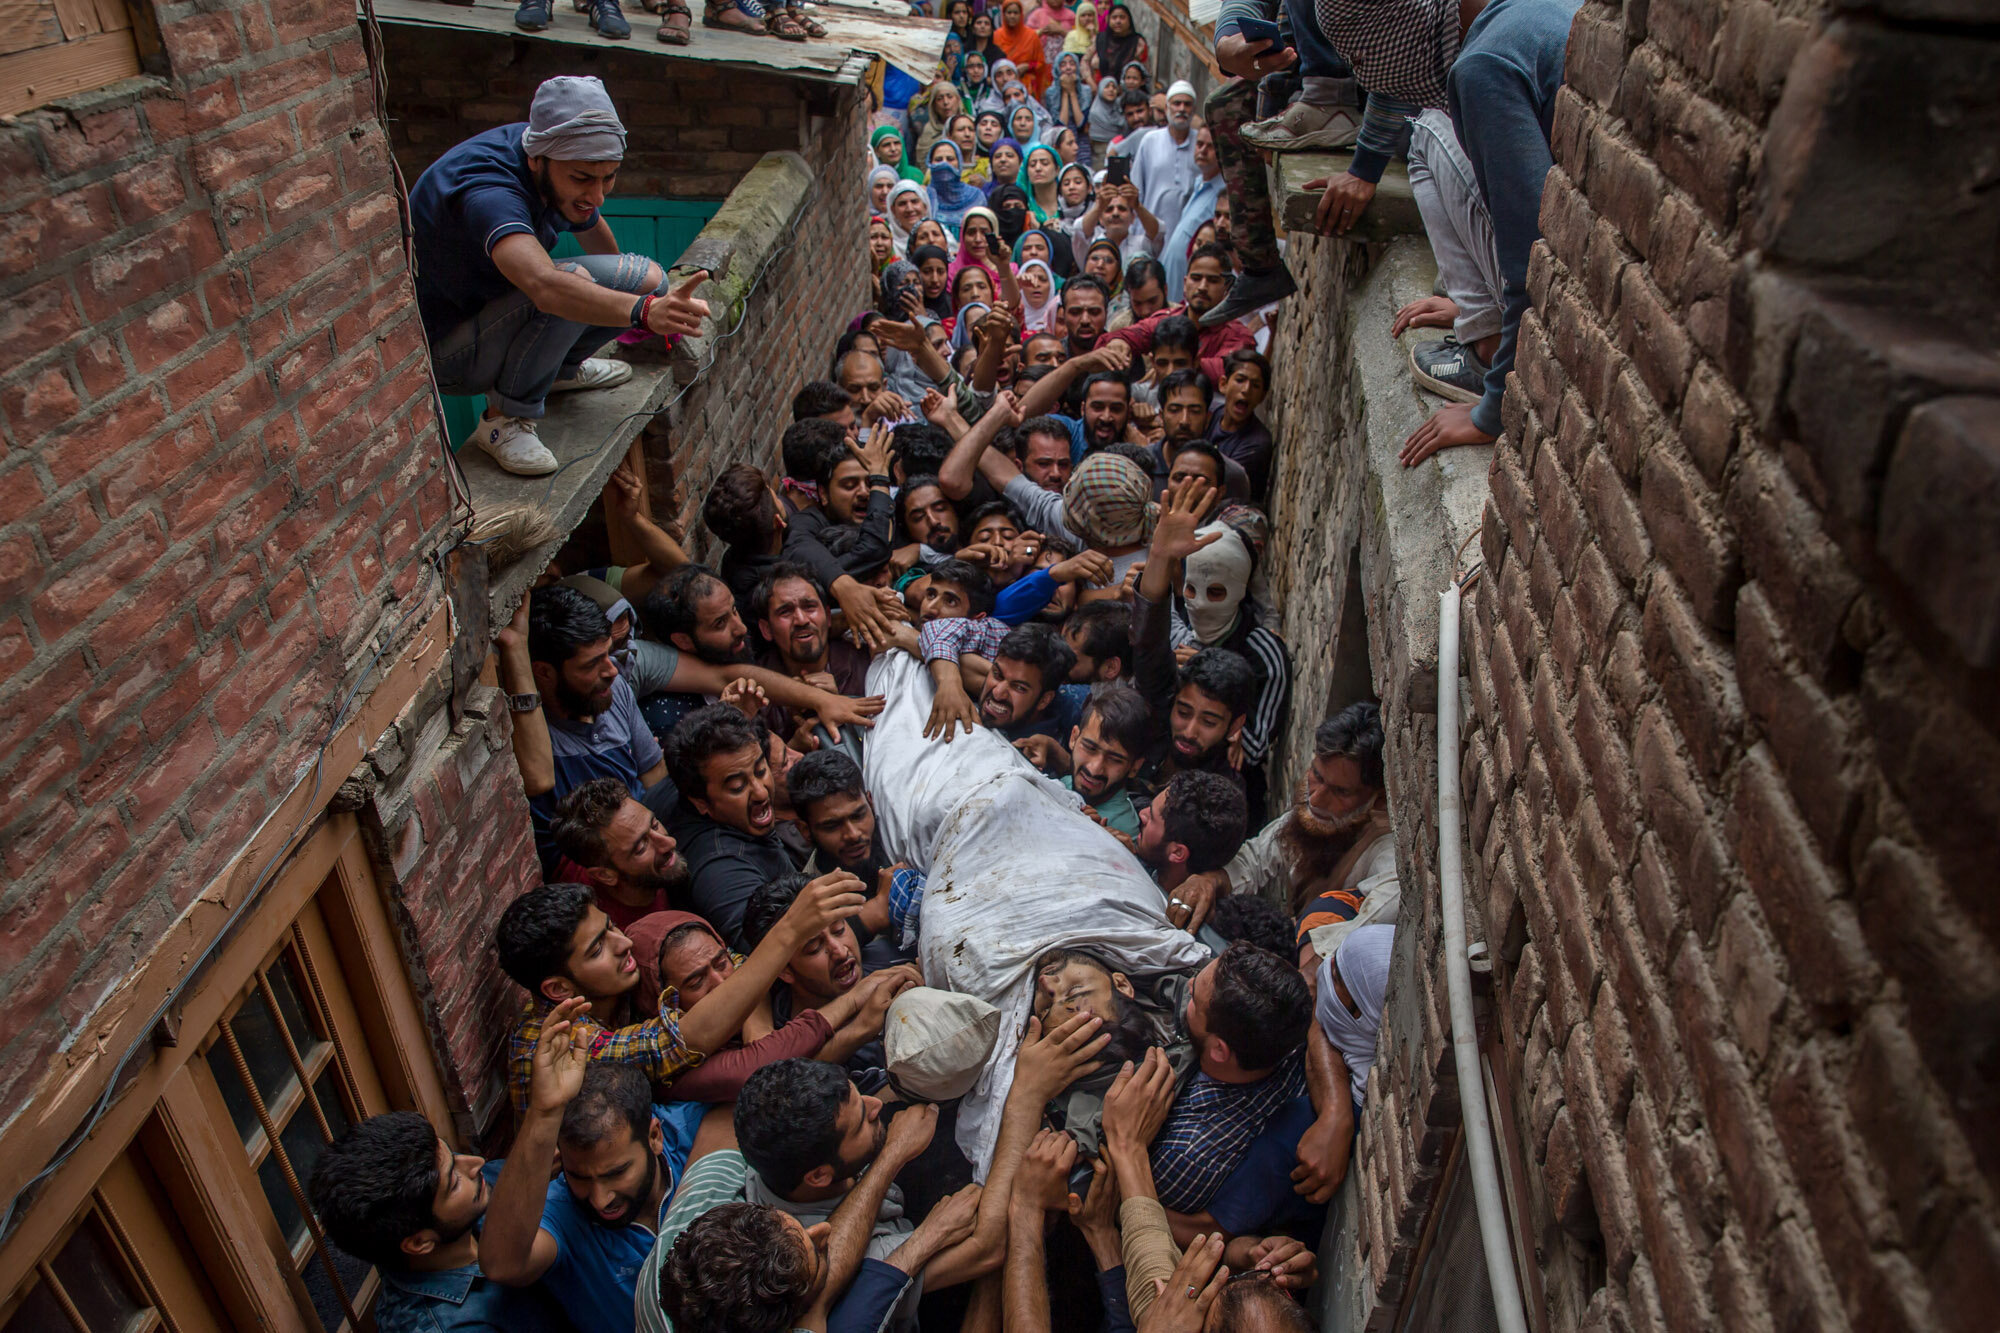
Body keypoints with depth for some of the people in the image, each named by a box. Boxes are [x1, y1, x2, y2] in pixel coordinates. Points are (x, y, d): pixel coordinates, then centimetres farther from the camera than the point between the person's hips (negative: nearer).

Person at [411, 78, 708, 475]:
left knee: (649, 280, -6)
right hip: (440, 350, -8)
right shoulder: (486, 192, -35)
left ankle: (561, 367, 15)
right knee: (572, 283, -35)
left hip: (494, 310, 8)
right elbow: (546, 286, -54)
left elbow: (592, 226, 16)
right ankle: (505, 419, -18)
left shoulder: (561, 166, -8)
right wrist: (644, 311, -68)